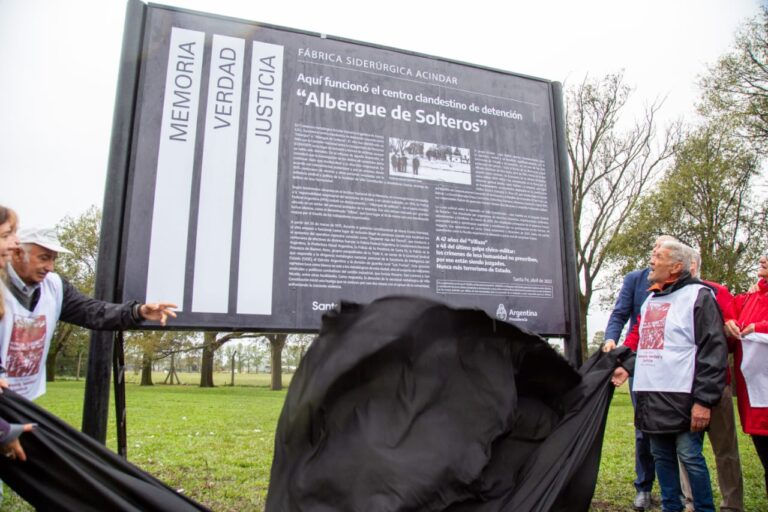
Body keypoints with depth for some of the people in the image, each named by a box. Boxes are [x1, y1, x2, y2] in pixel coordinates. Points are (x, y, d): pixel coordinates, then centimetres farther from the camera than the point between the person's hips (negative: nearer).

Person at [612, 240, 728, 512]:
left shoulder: (698, 295, -5)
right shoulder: (650, 300, 18)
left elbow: (714, 350, -11)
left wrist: (704, 400, -16)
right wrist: (627, 367, 13)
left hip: (682, 396, -7)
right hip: (650, 396, 7)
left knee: (689, 456, -2)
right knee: (661, 456, 14)